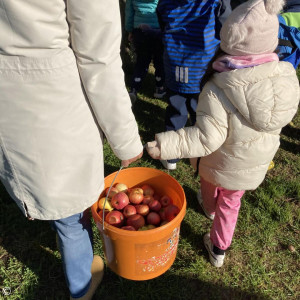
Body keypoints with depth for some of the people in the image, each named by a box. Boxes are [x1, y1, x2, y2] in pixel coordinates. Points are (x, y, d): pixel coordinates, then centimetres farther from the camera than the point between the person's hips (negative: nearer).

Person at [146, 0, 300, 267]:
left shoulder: (217, 92, -34)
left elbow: (206, 139, -35)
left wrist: (165, 145, -33)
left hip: (221, 164, -3)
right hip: (256, 165, 4)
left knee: (210, 186, 32)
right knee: (230, 203, 26)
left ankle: (209, 208, 65)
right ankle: (219, 248, 40)